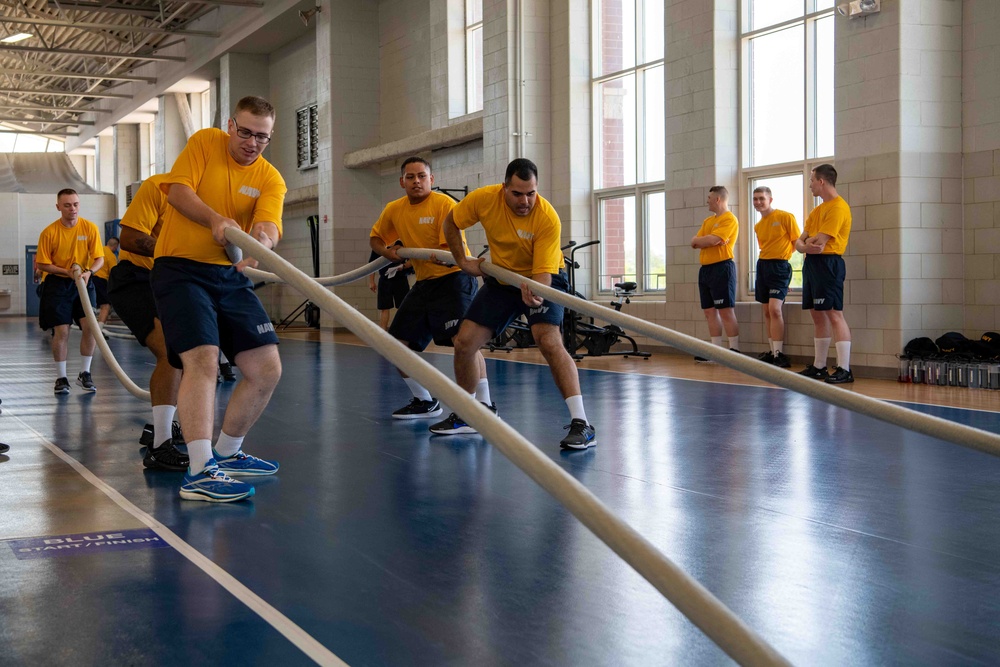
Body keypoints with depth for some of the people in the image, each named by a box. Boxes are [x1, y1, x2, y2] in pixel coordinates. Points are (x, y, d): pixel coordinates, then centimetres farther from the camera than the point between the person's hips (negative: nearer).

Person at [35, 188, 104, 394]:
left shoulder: (90, 228, -6)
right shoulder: (49, 232, -10)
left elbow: (99, 258, -3)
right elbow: (42, 264, -5)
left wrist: (88, 271, -23)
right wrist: (67, 271, -17)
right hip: (57, 284, -2)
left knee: (90, 325, -10)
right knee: (61, 331, -6)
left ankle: (85, 373, 6)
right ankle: (61, 378, 7)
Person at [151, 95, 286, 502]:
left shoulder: (271, 179, 4)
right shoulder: (204, 142, 0)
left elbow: (269, 225, -13)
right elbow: (177, 190, -11)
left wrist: (262, 240, -37)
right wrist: (215, 220, -28)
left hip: (231, 276, 5)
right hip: (181, 269, -5)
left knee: (267, 370, 2)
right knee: (202, 358, -24)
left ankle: (227, 453, 23)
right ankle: (199, 472, -27)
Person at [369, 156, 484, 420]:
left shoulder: (445, 204, -12)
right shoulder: (394, 210, 7)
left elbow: (456, 248, -18)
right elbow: (376, 238, 23)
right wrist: (388, 252, 1)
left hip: (453, 278, -7)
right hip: (423, 282, 7)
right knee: (398, 344, 7)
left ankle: (485, 405, -19)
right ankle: (425, 402, 23)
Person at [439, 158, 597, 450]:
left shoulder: (547, 218, -28)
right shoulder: (484, 199, -19)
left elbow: (543, 272, -31)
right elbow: (451, 222, 1)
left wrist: (533, 292, -51)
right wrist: (462, 261, -3)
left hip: (541, 279, -4)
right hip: (501, 278, 5)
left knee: (549, 340, -28)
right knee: (464, 342, -1)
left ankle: (581, 423, -27)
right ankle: (465, 416, 22)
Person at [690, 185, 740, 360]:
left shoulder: (729, 219, -7)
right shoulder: (708, 221, 20)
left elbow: (713, 240, -18)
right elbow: (694, 242, 12)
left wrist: (699, 240, 1)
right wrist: (707, 240, -8)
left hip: (722, 268, -9)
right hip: (705, 268, 9)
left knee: (726, 311, -10)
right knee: (710, 311, 7)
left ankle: (735, 350, -7)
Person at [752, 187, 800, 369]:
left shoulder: (785, 217, -6)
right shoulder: (758, 226, 14)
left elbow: (797, 243, -3)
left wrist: (782, 254, -4)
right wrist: (765, 258, 9)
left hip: (779, 266, -7)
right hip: (762, 265, 7)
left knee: (774, 309, -17)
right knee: (766, 311, 7)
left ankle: (779, 354, -16)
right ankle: (772, 352, 14)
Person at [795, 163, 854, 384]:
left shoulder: (838, 207, -10)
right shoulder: (817, 210, 20)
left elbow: (819, 244, -17)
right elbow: (800, 242, 15)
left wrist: (806, 243, 2)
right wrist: (805, 245, -8)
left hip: (828, 264, -9)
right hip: (811, 264, 10)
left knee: (834, 314, -13)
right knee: (818, 315, 11)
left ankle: (844, 370, -15)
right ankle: (818, 367, 17)